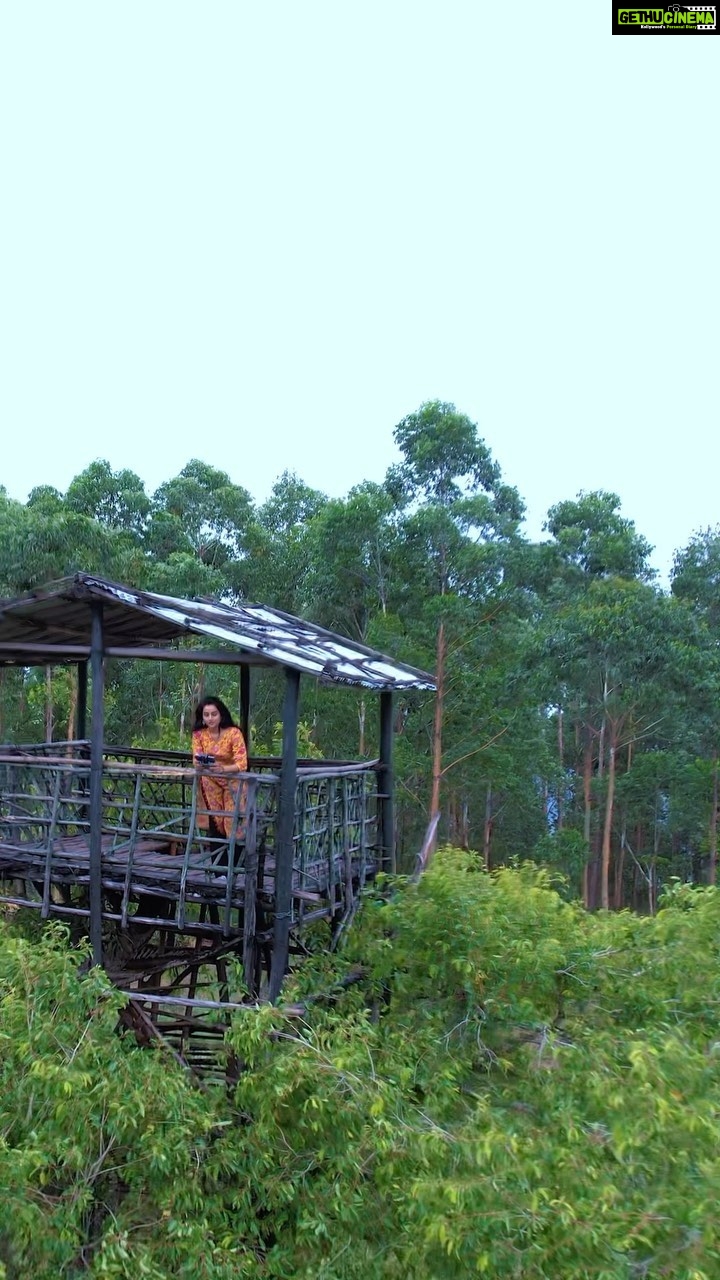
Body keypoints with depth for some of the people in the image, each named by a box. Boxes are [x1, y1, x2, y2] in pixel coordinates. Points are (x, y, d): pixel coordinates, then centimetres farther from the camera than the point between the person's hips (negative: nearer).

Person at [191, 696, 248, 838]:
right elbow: (196, 760, -9)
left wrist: (222, 769, -45)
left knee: (232, 822, -13)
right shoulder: (199, 733, -9)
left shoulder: (234, 733, -22)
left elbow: (242, 764, -27)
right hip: (211, 781, 3)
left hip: (232, 781, -3)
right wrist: (199, 763, -33)